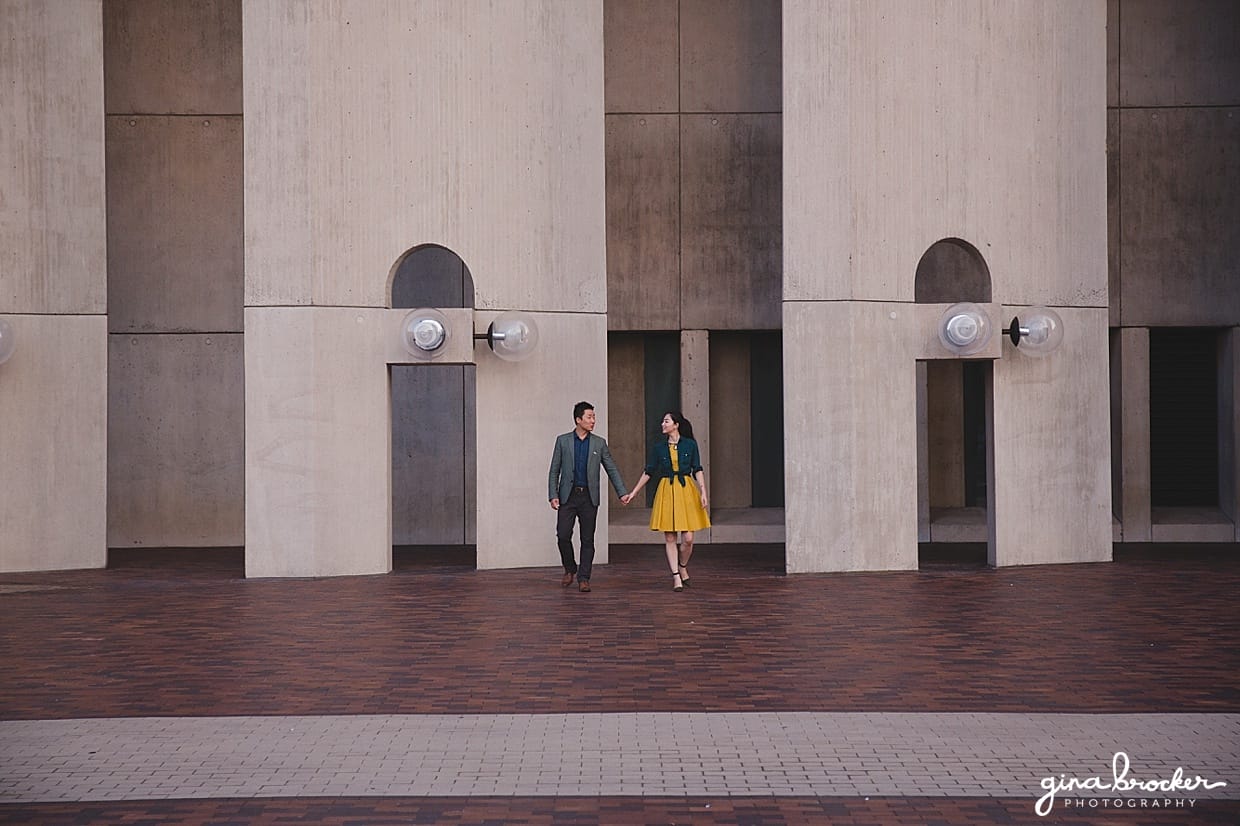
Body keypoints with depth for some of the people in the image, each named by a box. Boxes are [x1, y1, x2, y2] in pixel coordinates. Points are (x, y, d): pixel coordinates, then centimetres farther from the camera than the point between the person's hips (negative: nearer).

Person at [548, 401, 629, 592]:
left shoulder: (599, 443, 7)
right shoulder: (563, 440, 4)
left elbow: (612, 469, 9)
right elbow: (554, 470, 4)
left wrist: (622, 492, 1)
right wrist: (553, 495, -5)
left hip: (589, 497, 1)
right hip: (568, 496, -1)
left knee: (588, 539, 1)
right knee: (563, 535, -7)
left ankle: (584, 578, 7)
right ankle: (570, 569, 17)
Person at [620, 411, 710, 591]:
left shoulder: (690, 445, 1)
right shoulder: (658, 447, 6)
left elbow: (697, 470, 1)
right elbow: (648, 472, 10)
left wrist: (703, 492, -9)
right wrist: (633, 493, 8)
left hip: (686, 491, -1)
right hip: (666, 492, 2)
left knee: (688, 538, -5)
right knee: (669, 538, -1)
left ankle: (682, 568, 22)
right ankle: (676, 577, 6)